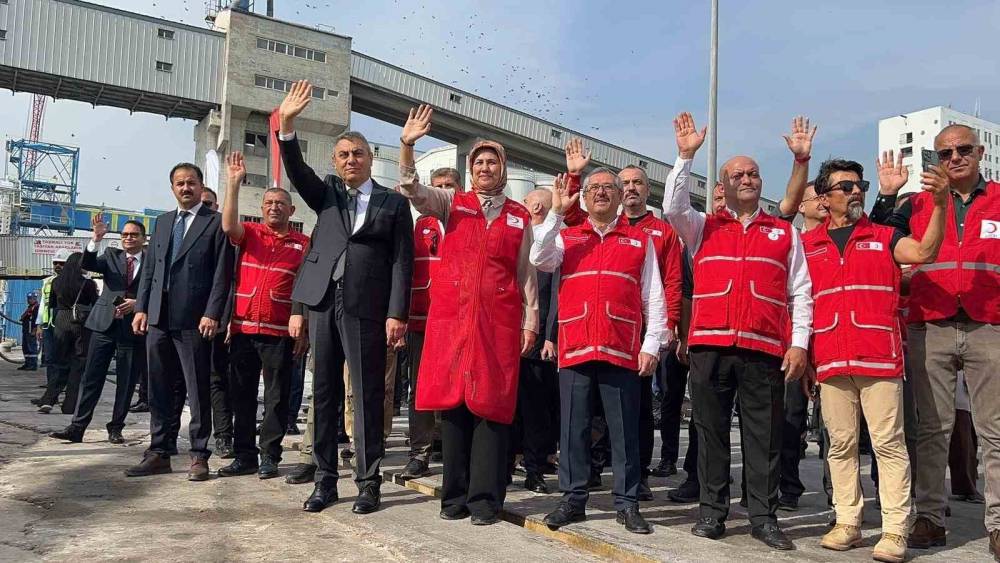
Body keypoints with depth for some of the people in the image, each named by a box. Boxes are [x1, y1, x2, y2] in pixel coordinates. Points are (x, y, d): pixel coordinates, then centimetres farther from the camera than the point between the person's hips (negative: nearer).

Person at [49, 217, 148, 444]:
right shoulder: (112, 255, 10)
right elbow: (87, 264, -8)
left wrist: (137, 304, -14)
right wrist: (96, 239, -21)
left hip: (133, 327, -1)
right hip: (105, 324, 1)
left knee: (127, 382, 4)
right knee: (91, 377, 1)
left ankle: (115, 428, 16)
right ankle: (77, 427, 4)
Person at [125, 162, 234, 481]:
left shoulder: (215, 223, -1)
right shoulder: (163, 222, 18)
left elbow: (222, 273, -7)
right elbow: (150, 268, 18)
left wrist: (212, 314, -15)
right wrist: (141, 307, 9)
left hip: (194, 320, -6)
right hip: (158, 317, 6)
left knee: (198, 389, 0)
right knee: (160, 389, 10)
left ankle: (199, 455, 7)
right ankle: (160, 452, 18)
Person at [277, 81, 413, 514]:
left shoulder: (393, 202, 6)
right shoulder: (327, 195, 16)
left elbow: (401, 260, 0)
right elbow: (297, 172, -2)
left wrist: (397, 313, -9)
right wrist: (287, 124, -17)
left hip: (367, 307, -3)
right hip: (324, 301, 4)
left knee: (367, 395, 0)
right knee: (324, 393, 7)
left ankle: (368, 482, 9)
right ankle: (325, 480, 16)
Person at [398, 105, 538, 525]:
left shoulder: (520, 217, 12)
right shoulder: (451, 204, 11)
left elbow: (527, 274, 11)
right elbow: (411, 190, -4)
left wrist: (530, 322, 4)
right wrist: (407, 146, -20)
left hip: (498, 320, 0)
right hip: (450, 315, 1)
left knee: (491, 406, -2)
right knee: (452, 402, 2)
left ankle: (485, 498, 5)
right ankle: (455, 495, 12)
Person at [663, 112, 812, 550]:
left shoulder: (785, 233, 15)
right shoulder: (703, 228, 14)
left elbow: (800, 293, 12)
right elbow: (673, 206, -5)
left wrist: (799, 342, 2)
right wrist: (686, 156, -9)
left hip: (765, 349, 0)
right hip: (709, 346, 0)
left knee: (764, 436, 3)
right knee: (711, 431, 5)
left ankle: (764, 518, 12)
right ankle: (712, 512, 14)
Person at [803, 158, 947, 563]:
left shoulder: (884, 237, 10)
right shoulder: (807, 244, 12)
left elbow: (924, 252, -9)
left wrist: (940, 204, -23)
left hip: (879, 359, -1)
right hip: (830, 361, 2)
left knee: (888, 444, -2)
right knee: (841, 445, 7)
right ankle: (847, 523, 16)